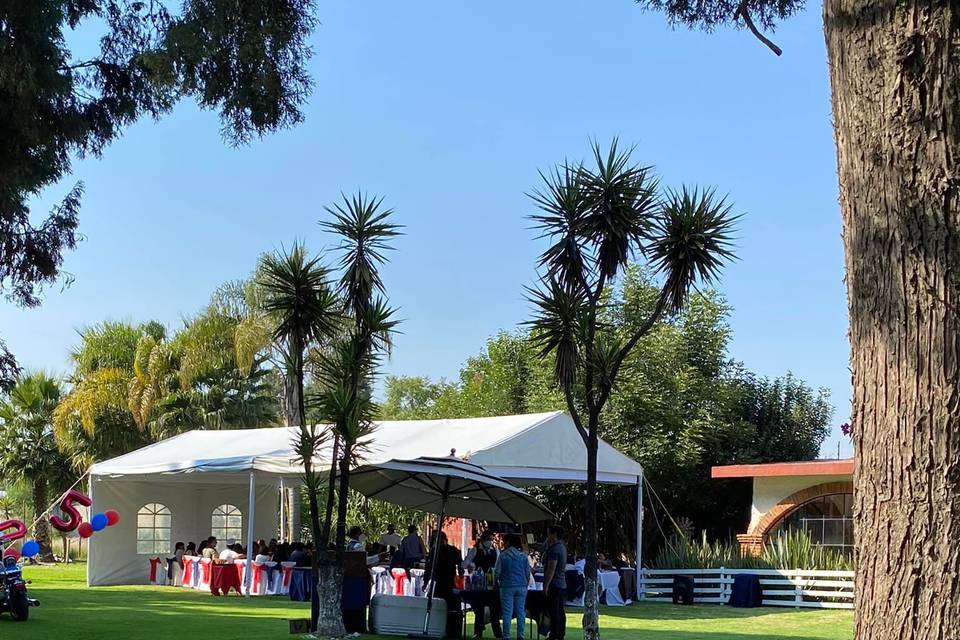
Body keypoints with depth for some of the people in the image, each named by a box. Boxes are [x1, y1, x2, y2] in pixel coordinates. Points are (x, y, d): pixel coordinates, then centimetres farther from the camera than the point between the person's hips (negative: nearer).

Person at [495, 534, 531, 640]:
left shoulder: (502, 556, -5)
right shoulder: (523, 556, 2)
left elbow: (497, 572, 0)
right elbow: (528, 573, 7)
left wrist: (500, 580, 19)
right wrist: (526, 584, 20)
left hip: (507, 586, -2)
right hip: (521, 586, 2)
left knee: (507, 613, 1)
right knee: (521, 611, 7)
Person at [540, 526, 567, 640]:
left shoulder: (554, 549, -16)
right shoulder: (562, 547, 15)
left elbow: (551, 569, -22)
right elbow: (544, 561, 22)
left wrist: (546, 585, -21)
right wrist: (546, 547, 12)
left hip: (554, 584, -10)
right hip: (562, 584, 10)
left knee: (553, 612, -8)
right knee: (560, 611, 11)